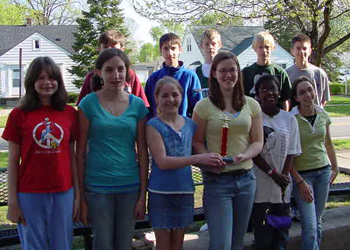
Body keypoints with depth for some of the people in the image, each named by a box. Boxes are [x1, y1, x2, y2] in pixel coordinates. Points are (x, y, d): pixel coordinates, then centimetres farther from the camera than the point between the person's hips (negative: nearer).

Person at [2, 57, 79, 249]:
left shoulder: (70, 113, 2)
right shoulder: (19, 114, -4)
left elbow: (72, 156, 7)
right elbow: (13, 161, -1)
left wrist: (78, 194, 5)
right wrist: (13, 201, -4)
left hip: (63, 193, 2)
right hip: (29, 195, -2)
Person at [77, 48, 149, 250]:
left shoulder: (138, 105, 2)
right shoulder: (89, 103, -4)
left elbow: (142, 152, 5)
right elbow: (80, 152, -1)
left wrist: (143, 194, 3)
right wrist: (80, 195, -2)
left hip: (130, 187, 2)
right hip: (98, 187, -2)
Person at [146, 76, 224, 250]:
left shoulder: (190, 125, 6)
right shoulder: (153, 125, -7)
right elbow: (162, 162, -18)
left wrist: (210, 162, -8)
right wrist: (199, 158, -25)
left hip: (185, 191, 4)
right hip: (161, 192, -4)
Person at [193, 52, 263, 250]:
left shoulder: (252, 105, 6)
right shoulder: (204, 106, -3)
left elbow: (258, 142, 5)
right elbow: (197, 141, -2)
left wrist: (243, 156, -14)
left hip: (246, 178, 4)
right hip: (217, 179, -4)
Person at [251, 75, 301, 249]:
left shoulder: (289, 119, 7)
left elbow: (291, 152, 6)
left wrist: (284, 176, -7)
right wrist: (273, 173, -11)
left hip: (283, 187, 3)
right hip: (261, 186, -3)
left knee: (282, 235, 9)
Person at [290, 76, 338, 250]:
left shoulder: (323, 115, 2)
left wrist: (335, 168, 17)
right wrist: (300, 182, -15)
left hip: (323, 171, 5)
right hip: (301, 174, -5)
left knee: (317, 222, 12)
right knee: (310, 226, -9)